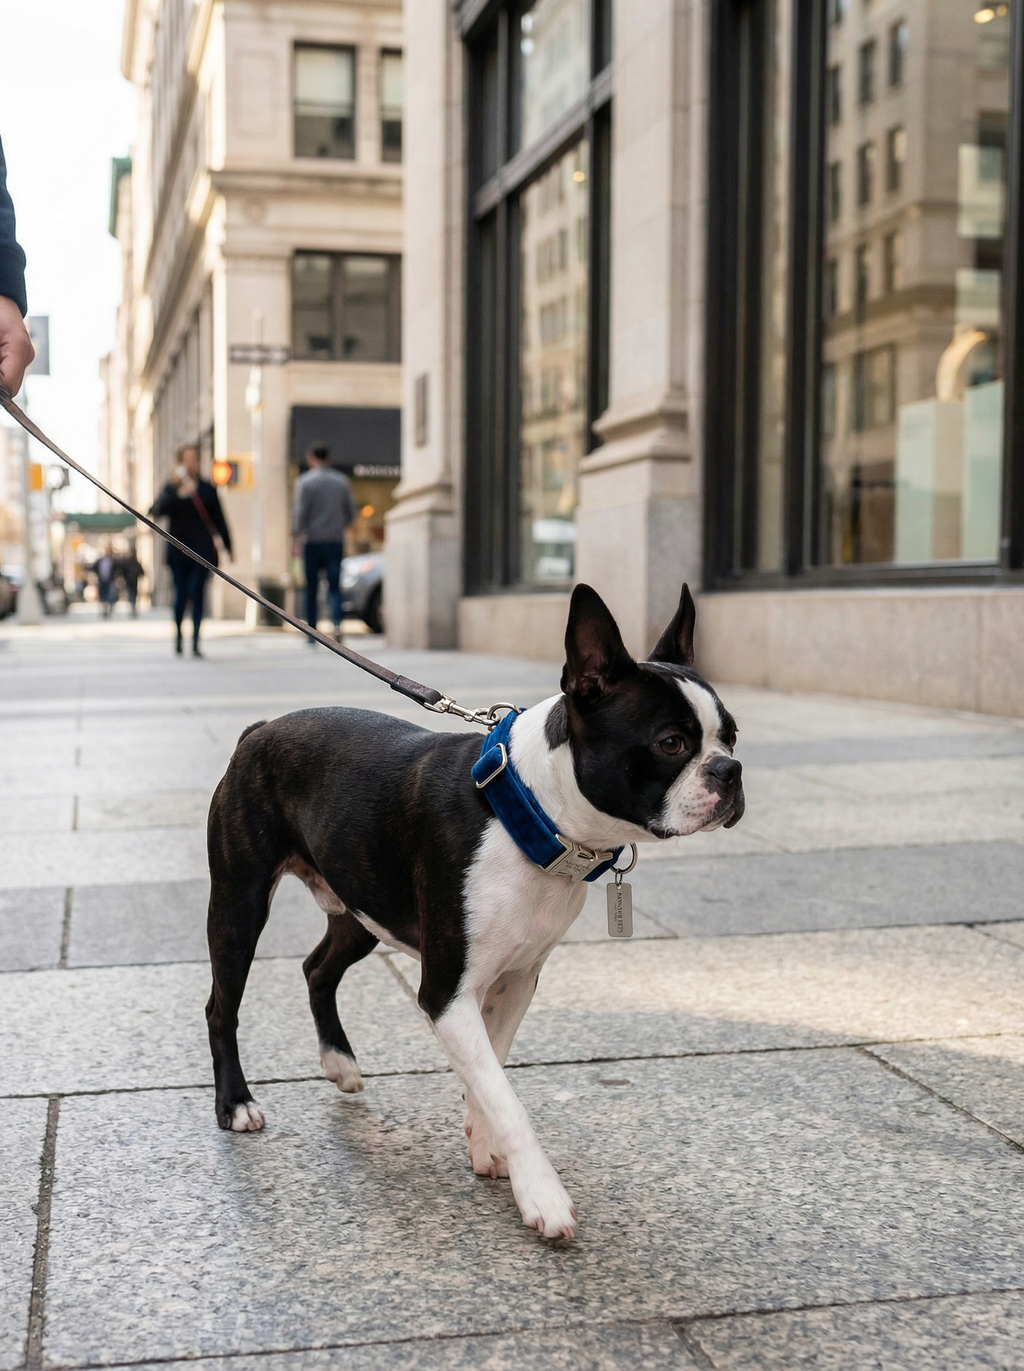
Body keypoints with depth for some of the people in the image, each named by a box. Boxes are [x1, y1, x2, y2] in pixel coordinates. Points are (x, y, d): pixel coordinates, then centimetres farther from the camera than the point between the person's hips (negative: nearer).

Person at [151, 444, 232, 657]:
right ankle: (178, 632, 23)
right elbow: (157, 511, -12)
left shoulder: (207, 489, 9)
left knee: (197, 592, -10)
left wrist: (227, 546, 13)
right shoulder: (171, 488, 5)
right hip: (179, 549, 0)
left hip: (203, 550, 1)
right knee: (181, 594, -1)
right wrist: (179, 494, -22)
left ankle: (195, 641, -7)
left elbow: (219, 520, 14)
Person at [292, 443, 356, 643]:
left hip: (312, 542, -2)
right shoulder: (342, 481, 7)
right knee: (334, 587, 2)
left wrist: (297, 537, -4)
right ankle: (337, 623, -23)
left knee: (312, 589, 6)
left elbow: (300, 512, -10)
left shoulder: (304, 481, -3)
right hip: (336, 542, 2)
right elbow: (351, 512, 10)